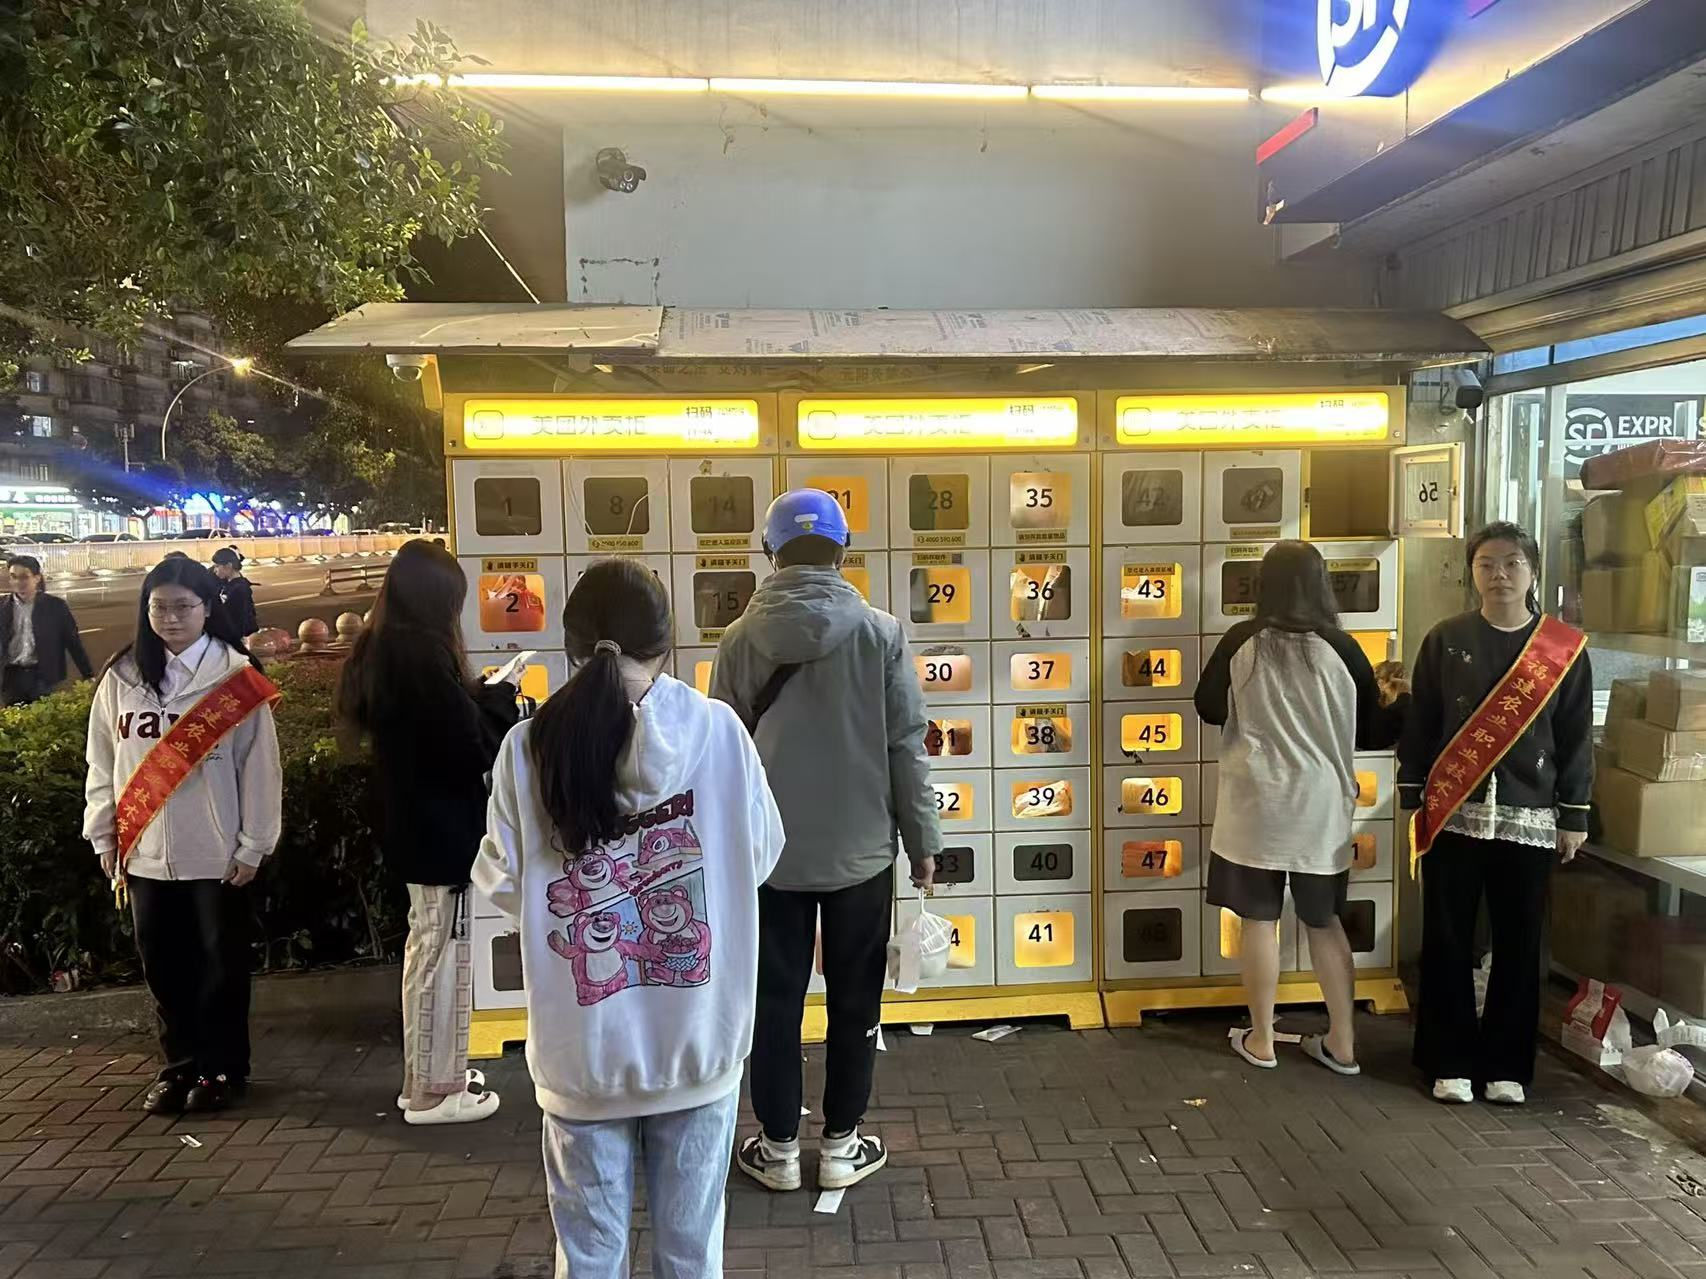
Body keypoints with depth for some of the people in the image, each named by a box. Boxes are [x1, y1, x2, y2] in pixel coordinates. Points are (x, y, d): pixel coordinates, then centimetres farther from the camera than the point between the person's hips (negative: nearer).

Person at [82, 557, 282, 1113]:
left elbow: (259, 769, -7)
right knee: (164, 966, 13)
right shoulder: (121, 678, 4)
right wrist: (105, 838, 7)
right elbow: (102, 765, 9)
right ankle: (180, 1064, 28)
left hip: (218, 856, -3)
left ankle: (222, 1067, 23)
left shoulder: (236, 678, -8)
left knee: (221, 965, 8)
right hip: (145, 855, 4)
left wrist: (253, 846, -7)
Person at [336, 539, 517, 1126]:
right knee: (444, 953, 2)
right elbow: (471, 747, -21)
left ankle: (424, 1074, 32)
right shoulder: (425, 654, -22)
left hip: (409, 821, 10)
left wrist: (482, 697, 6)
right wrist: (500, 699, -7)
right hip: (443, 827, -10)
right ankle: (436, 1091, 13)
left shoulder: (378, 651, 6)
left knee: (425, 946, 20)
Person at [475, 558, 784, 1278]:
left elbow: (501, 887, -1)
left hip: (585, 1049, 0)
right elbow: (761, 857, 1)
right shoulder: (719, 731, -12)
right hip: (699, 1039, 0)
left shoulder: (529, 748, -12)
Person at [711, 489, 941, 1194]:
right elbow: (907, 745, -6)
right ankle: (841, 1146, 23)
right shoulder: (881, 633, -9)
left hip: (768, 854, 1)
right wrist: (923, 840, 5)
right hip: (861, 852, -1)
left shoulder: (740, 640, -5)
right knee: (854, 1004, 13)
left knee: (775, 1003, 13)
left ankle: (779, 1148, 23)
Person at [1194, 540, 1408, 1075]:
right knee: (1325, 922, 14)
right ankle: (1342, 1043, 21)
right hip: (1321, 806, 1)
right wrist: (1397, 702, 21)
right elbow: (1372, 733, 2)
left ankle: (1261, 1040, 17)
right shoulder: (1340, 648, -6)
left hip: (1255, 803, -1)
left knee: (1259, 920, 8)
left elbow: (1208, 709, 7)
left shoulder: (1241, 642, -6)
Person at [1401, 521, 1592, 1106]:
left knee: (1518, 945, 7)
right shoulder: (1445, 640, 1)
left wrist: (1574, 816, 2)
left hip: (1529, 818, 0)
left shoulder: (1565, 648, 2)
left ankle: (1507, 1065, 21)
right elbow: (1420, 723, 4)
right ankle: (1450, 1062, 16)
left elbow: (1576, 736, 4)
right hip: (1453, 814, 0)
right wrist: (1414, 799, 1)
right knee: (1448, 943, 4)